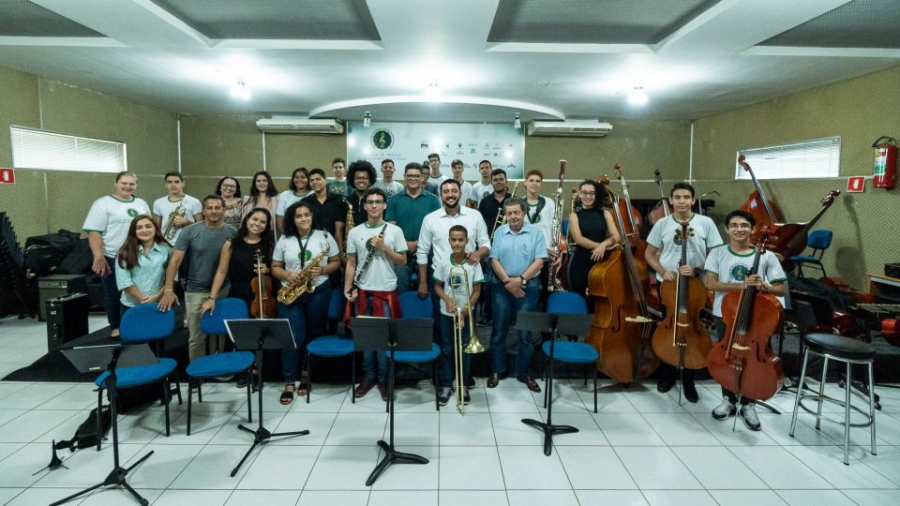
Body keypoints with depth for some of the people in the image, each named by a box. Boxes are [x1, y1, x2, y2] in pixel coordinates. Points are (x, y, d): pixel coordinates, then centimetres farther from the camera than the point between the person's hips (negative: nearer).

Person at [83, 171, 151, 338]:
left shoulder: (141, 204, 12)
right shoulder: (103, 203, -5)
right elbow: (94, 232, -12)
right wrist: (99, 257, -20)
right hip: (113, 258, -5)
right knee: (114, 294, 6)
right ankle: (115, 327, 18)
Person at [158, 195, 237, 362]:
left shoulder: (232, 233, -2)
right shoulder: (189, 232, -7)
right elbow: (175, 260, -10)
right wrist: (168, 289, -18)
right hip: (196, 292, -1)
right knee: (196, 337, 8)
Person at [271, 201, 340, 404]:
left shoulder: (324, 236, 0)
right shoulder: (284, 240, 4)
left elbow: (336, 262, 3)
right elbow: (275, 267, 7)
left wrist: (322, 270, -16)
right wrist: (287, 275, -13)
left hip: (318, 291, 0)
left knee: (313, 335, 8)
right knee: (293, 336, -6)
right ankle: (289, 382, 1)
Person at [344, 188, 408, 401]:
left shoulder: (394, 230, -1)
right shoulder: (355, 232, 4)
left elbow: (403, 260, 0)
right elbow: (351, 263, 5)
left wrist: (384, 247, -14)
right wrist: (347, 289, -5)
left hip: (386, 291, -2)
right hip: (363, 291, 2)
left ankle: (383, 379, 17)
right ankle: (368, 376, 24)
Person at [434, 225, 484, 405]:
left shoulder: (473, 263, -10)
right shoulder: (443, 262, -6)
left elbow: (476, 291, -6)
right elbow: (437, 286, 3)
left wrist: (465, 311, -14)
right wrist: (448, 300, -15)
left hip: (466, 313, -1)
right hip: (446, 312, 1)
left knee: (464, 349, 8)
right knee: (447, 349, 8)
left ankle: (464, 385, 21)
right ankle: (446, 385, 18)